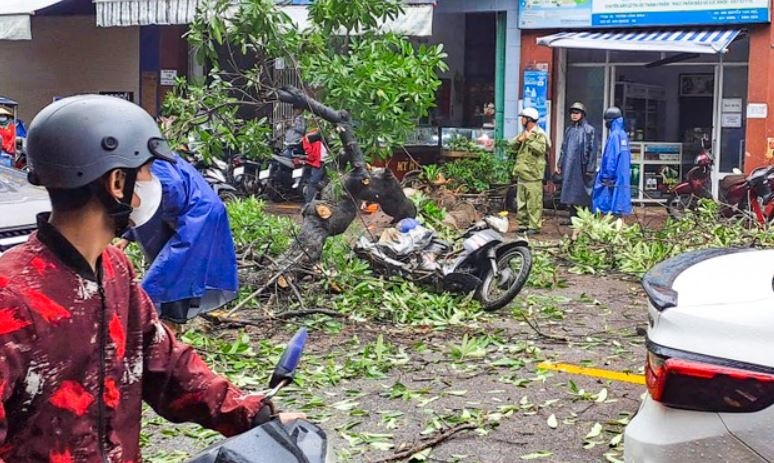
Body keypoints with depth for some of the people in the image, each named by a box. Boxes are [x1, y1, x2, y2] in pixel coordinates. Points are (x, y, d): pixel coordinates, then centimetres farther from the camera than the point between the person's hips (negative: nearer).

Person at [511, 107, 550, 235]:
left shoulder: (539, 134, -10)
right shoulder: (523, 132, 17)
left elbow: (541, 149, -23)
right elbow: (514, 146, 16)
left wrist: (529, 139, -20)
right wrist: (519, 140, -4)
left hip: (533, 174, -9)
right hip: (522, 172, 9)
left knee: (534, 201, -8)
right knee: (521, 200, 13)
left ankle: (534, 226, -6)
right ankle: (523, 224, 21)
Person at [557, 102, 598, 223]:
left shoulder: (589, 130, -4)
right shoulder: (569, 130, 15)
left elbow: (593, 150, -7)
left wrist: (590, 168, -12)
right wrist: (560, 165, 12)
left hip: (581, 167, -6)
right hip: (569, 167, 6)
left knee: (582, 194, -3)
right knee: (570, 192, 7)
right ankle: (572, 217, 14)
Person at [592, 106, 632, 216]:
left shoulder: (614, 135, -14)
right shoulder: (624, 134, 11)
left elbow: (610, 158, -17)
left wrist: (606, 177, -14)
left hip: (613, 178, -9)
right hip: (623, 177, 9)